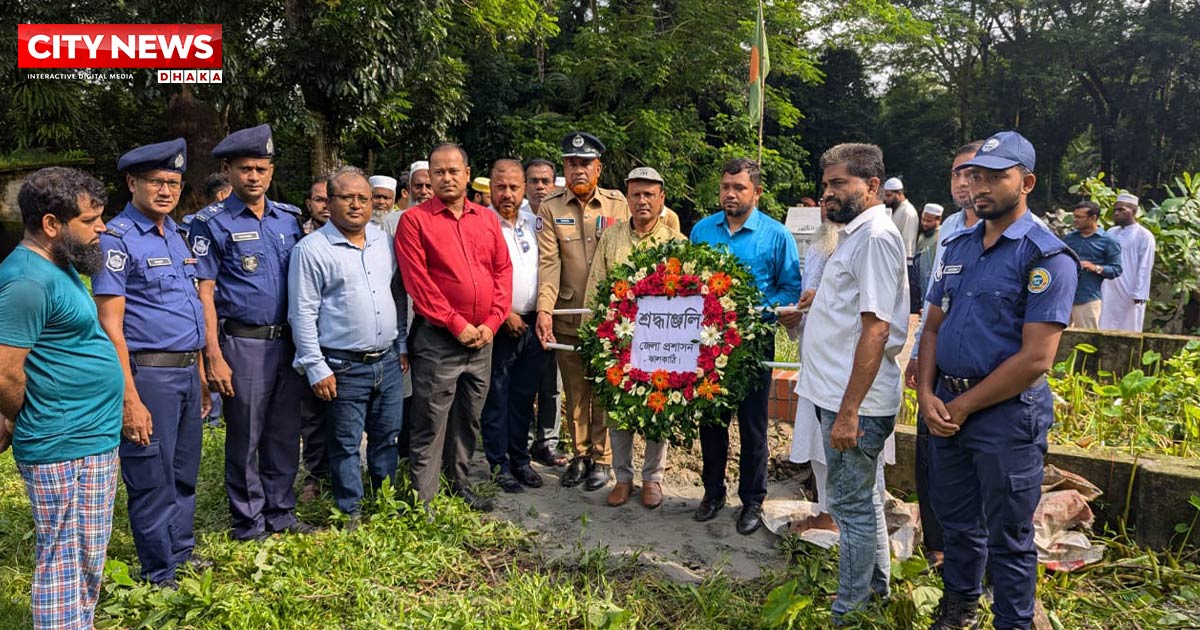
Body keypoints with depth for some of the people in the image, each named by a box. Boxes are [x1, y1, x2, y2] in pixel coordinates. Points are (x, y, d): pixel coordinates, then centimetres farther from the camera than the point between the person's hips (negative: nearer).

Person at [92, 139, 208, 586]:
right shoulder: (118, 239, -10)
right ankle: (161, 577, 19)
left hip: (187, 372, 7)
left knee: (185, 477, 18)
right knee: (154, 483, 4)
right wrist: (130, 400, -19)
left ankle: (183, 557, 34)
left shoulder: (177, 235, 13)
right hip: (148, 373, -7)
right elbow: (110, 325, -15)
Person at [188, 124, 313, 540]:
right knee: (245, 437, 5)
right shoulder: (213, 223, -4)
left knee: (286, 433, 12)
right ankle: (250, 523, 19)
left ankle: (281, 513, 27)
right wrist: (213, 356, -14)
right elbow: (204, 293, -8)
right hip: (243, 344, -5)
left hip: (288, 341, 5)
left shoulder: (289, 218, 10)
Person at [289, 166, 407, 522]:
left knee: (387, 438, 15)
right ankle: (350, 515, 20)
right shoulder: (312, 249, -8)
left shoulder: (384, 241, 9)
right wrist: (316, 368, -12)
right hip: (343, 368, -5)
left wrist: (402, 344, 15)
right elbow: (302, 314, -9)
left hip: (389, 360, 5)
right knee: (345, 445, 5)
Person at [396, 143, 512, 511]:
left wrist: (491, 323, -3)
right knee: (430, 425, 0)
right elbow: (418, 281, -10)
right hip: (437, 339, -5)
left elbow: (503, 271, 8)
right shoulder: (415, 220, -3)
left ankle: (458, 486, 29)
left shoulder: (487, 219, 11)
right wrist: (457, 325, -13)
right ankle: (423, 500, 10)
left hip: (482, 339, 5)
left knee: (468, 420, 15)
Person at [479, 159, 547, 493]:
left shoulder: (534, 222, 11)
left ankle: (520, 458, 24)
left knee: (524, 397, 13)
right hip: (499, 325, -5)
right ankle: (499, 463, 13)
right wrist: (505, 315, -12)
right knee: (496, 398, 3)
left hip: (532, 324, 6)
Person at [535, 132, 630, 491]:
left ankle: (602, 458, 19)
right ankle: (580, 455, 26)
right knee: (575, 391, 11)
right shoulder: (551, 209, 2)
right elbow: (549, 262, -7)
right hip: (568, 318, 1)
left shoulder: (618, 205, 2)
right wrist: (544, 309, -18)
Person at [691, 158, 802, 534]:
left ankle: (752, 501, 22)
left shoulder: (776, 235, -5)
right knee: (710, 419, 13)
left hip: (754, 341, -3)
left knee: (752, 426, 7)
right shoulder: (702, 230, 6)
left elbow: (791, 288, -4)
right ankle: (713, 492, 29)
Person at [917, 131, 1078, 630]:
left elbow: (1035, 359, -18)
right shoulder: (957, 247, 8)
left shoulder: (1047, 257, -13)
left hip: (1007, 415, -6)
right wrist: (927, 394, -4)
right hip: (946, 409, 6)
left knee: (1008, 537, 8)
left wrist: (963, 406, -13)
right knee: (956, 519, 21)